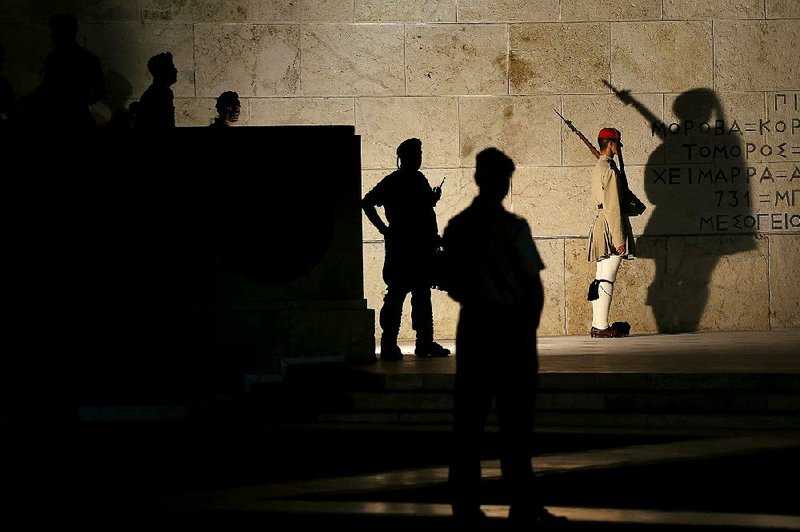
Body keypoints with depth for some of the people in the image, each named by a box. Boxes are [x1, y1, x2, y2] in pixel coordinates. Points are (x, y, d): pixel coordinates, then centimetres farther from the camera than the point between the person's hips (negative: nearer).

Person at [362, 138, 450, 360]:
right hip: (400, 247, -8)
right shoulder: (392, 182, -6)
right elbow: (367, 203, -9)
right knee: (396, 294, -8)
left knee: (422, 294, 10)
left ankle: (425, 342, 16)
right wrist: (385, 229, -11)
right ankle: (389, 344, -8)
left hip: (423, 246, 8)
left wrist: (433, 199, 6)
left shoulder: (419, 180, 16)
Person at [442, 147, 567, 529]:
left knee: (468, 418, 7)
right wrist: (530, 324, 3)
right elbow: (534, 285, -10)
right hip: (511, 324, -4)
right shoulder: (512, 227, -11)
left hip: (473, 323, 4)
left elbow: (452, 286, 7)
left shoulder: (457, 227, 3)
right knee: (515, 420, -1)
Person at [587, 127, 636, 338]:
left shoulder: (598, 167, 17)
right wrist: (619, 239, -18)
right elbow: (613, 207, -18)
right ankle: (602, 326, -10)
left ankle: (597, 325, 11)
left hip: (600, 223, 10)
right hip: (611, 226, -10)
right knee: (607, 279, -9)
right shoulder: (609, 169, -13)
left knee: (601, 279, 10)